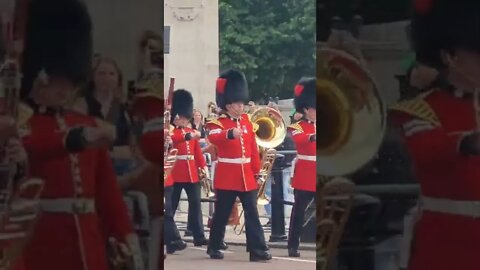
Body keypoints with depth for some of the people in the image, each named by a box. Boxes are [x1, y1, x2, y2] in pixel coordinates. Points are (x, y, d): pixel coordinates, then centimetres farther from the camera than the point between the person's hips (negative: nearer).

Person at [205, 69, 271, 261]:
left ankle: (258, 250, -2)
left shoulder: (246, 120, 11)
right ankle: (214, 248, 19)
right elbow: (213, 138, -29)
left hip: (246, 175, 5)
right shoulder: (218, 123, -6)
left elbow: (253, 147, 13)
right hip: (227, 176, -5)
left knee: (252, 213, 0)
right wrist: (231, 133, -49)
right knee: (222, 214, 5)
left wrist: (256, 170, 9)